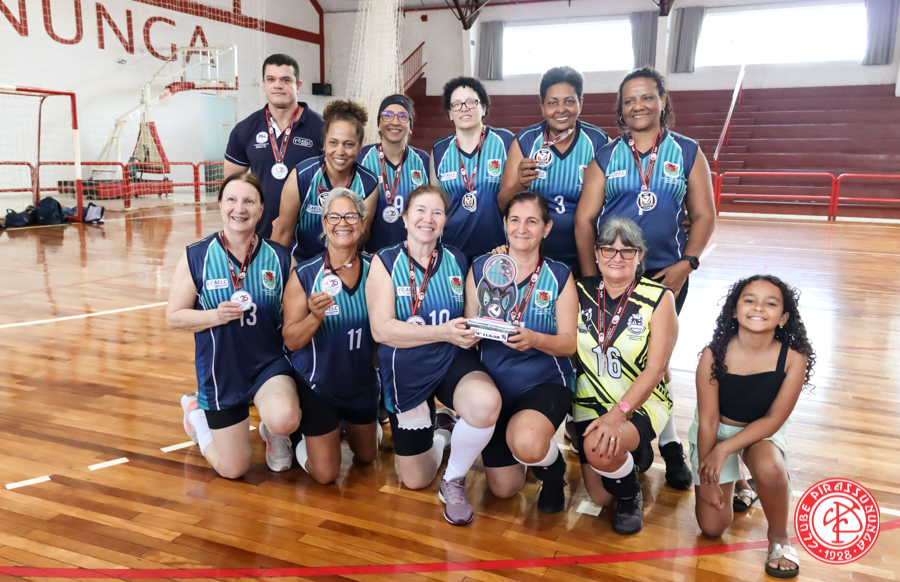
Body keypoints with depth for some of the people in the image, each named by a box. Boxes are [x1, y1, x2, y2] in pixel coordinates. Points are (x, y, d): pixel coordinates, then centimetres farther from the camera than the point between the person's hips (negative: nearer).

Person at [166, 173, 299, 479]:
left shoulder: (280, 258, -6)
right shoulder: (196, 257, -8)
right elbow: (174, 316, -4)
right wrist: (216, 316, -20)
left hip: (270, 363, 0)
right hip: (221, 372, 0)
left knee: (284, 420, -33)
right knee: (233, 469, 8)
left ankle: (274, 432, 9)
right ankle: (197, 412, 39)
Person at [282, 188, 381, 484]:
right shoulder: (305, 275, -18)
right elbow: (291, 341, -18)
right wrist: (315, 316, -36)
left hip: (363, 382, 4)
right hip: (318, 384, -3)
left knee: (366, 456, 24)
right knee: (326, 474, 5)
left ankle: (347, 424, 52)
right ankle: (297, 430, 31)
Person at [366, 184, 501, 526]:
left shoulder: (457, 260, 1)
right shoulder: (385, 261, -7)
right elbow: (382, 329, -17)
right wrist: (444, 332, -25)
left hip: (454, 360, 1)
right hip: (406, 372, 0)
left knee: (486, 404, -35)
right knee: (415, 480, 9)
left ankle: (454, 480, -5)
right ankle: (439, 430, 43)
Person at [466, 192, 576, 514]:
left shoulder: (560, 276, -2)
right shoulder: (481, 268, 2)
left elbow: (569, 343, -8)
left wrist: (534, 340, -28)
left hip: (545, 379, -2)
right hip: (495, 381, 3)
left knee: (526, 445, -34)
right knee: (503, 488, 4)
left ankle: (552, 465, 4)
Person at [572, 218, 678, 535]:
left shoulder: (659, 298, -10)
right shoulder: (581, 292, -1)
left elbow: (655, 368, -15)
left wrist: (618, 414, -25)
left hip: (642, 402, -3)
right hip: (590, 402, 4)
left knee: (600, 448, -32)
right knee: (599, 497, 3)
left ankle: (630, 497, 2)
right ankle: (631, 453, 36)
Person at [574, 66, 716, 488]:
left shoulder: (688, 153, 6)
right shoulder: (604, 158, 7)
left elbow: (704, 216, 4)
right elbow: (584, 219, 1)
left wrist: (686, 264, -10)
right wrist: (591, 277, -7)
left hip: (666, 274, 0)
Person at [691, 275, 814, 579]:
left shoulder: (794, 358, -22)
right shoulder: (714, 354, -25)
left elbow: (774, 419, -16)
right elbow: (708, 420, -16)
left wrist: (724, 450, -23)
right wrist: (707, 479, -11)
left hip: (762, 430, 0)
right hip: (716, 430, 0)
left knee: (769, 469, -35)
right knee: (712, 526, -2)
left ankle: (779, 536, -4)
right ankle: (733, 483, 32)